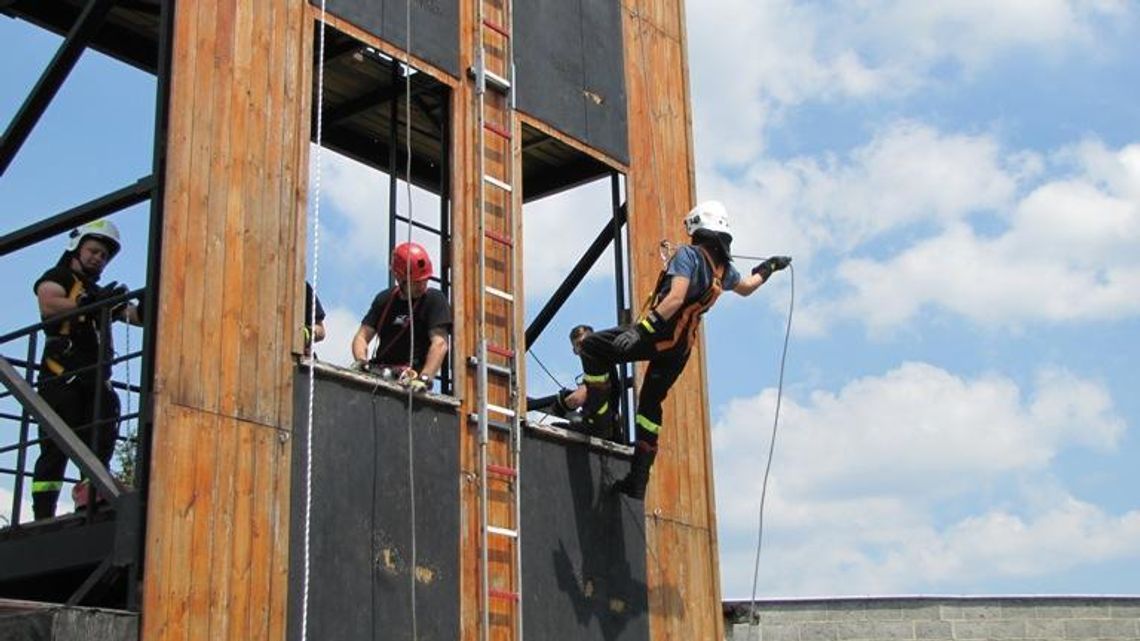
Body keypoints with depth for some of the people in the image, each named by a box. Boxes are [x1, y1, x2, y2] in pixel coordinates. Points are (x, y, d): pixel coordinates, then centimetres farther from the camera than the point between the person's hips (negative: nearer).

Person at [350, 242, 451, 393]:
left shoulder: (434, 300, 0)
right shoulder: (384, 299, 15)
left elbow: (440, 343, -12)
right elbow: (362, 336, 13)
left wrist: (424, 378, -26)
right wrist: (361, 361, -9)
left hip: (409, 380, -5)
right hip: (379, 374, 5)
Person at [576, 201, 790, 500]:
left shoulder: (689, 254, -12)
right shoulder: (723, 266, 12)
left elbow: (676, 297, -25)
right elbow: (746, 287, 33)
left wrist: (642, 329, -30)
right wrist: (768, 268, 52)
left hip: (660, 335, -8)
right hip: (681, 347, 8)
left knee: (592, 346, -3)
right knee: (650, 405, 18)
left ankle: (599, 413, -9)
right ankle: (638, 482, 19)